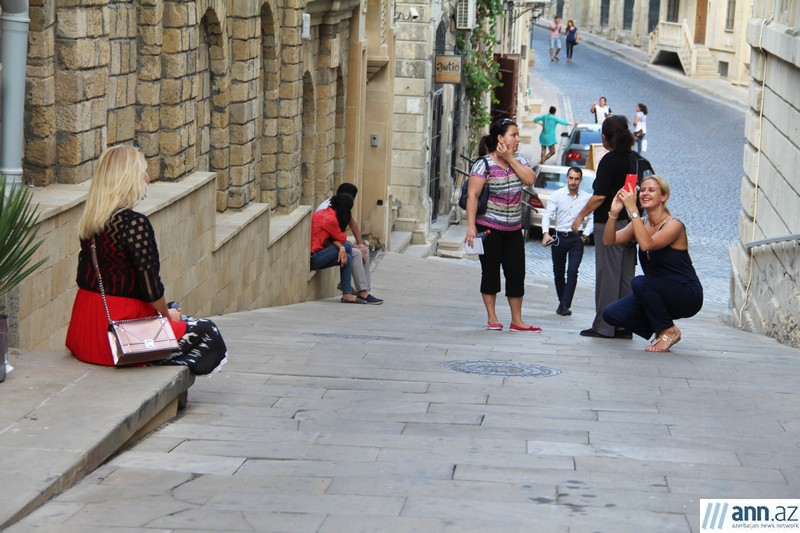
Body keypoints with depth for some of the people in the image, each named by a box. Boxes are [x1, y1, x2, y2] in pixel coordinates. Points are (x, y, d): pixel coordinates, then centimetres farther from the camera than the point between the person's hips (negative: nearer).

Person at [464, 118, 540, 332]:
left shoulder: (519, 160, 9)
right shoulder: (484, 164, -10)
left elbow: (529, 179, -8)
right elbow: (472, 195, -16)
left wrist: (510, 159, -11)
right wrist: (471, 226, -24)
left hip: (514, 229, 5)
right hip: (489, 228, -5)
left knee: (517, 273, 5)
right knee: (491, 272, 2)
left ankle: (517, 320, 11)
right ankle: (492, 318, 11)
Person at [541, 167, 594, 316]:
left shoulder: (587, 198, 1)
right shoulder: (557, 195, 1)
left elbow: (592, 218, 7)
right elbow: (547, 214, -1)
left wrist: (585, 234, -4)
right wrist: (545, 233, -15)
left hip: (577, 238, -2)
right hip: (559, 237, 2)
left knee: (573, 271, -14)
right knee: (558, 272, 9)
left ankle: (565, 305, -14)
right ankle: (562, 302, 26)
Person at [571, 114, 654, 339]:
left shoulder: (610, 160, -12)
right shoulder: (638, 160, 8)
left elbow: (599, 196, -16)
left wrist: (581, 216, -7)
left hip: (609, 224, -7)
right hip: (631, 223, 7)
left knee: (608, 274, -3)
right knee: (626, 275, 10)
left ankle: (604, 326, -1)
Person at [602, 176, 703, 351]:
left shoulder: (673, 225, -17)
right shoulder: (641, 223, 3)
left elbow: (646, 244, -34)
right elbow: (609, 240, -9)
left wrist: (632, 210, -34)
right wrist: (614, 213, -25)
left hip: (687, 296, -7)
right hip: (658, 293, 7)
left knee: (640, 282, -32)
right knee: (611, 315, -10)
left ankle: (669, 331, -11)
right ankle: (661, 331, 9)